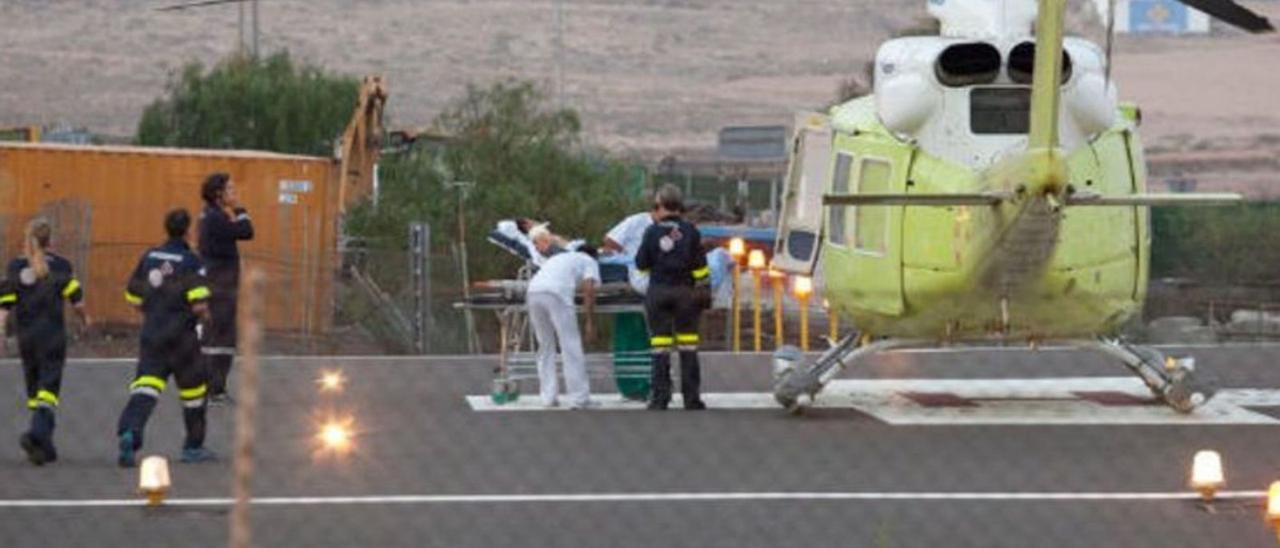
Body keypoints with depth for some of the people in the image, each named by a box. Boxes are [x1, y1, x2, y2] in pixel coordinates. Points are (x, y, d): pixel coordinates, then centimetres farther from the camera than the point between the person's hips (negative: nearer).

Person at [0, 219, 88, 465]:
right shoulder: (60, 266, -3)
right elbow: (76, 300, -2)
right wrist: (84, 318, 17)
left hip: (26, 337, 3)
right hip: (53, 336, -3)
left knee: (34, 389, 14)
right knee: (49, 388, -5)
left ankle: (45, 445, 15)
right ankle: (37, 432, -29)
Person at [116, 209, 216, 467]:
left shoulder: (149, 257, 7)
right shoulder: (190, 262, -9)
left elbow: (133, 296, 12)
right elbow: (199, 303, -18)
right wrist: (203, 313, 5)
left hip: (151, 332, 4)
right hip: (180, 336, -4)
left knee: (146, 385, -6)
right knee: (193, 389, 14)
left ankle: (129, 432, -32)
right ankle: (193, 447, 23)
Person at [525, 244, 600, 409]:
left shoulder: (560, 258, 39)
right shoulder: (590, 261, 21)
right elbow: (589, 290, 4)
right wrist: (591, 323, 3)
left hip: (533, 291, 6)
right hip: (556, 294, -6)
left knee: (545, 346, 17)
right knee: (571, 346, 1)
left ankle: (548, 397, 15)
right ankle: (579, 398, 1)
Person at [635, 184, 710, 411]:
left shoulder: (652, 231, -5)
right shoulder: (690, 231, -3)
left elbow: (641, 264, 0)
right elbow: (700, 265, -2)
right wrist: (703, 290, 7)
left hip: (658, 292, -1)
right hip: (684, 291, 1)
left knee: (660, 346, 3)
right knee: (688, 345, 4)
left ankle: (660, 398, 0)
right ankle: (692, 398, 4)